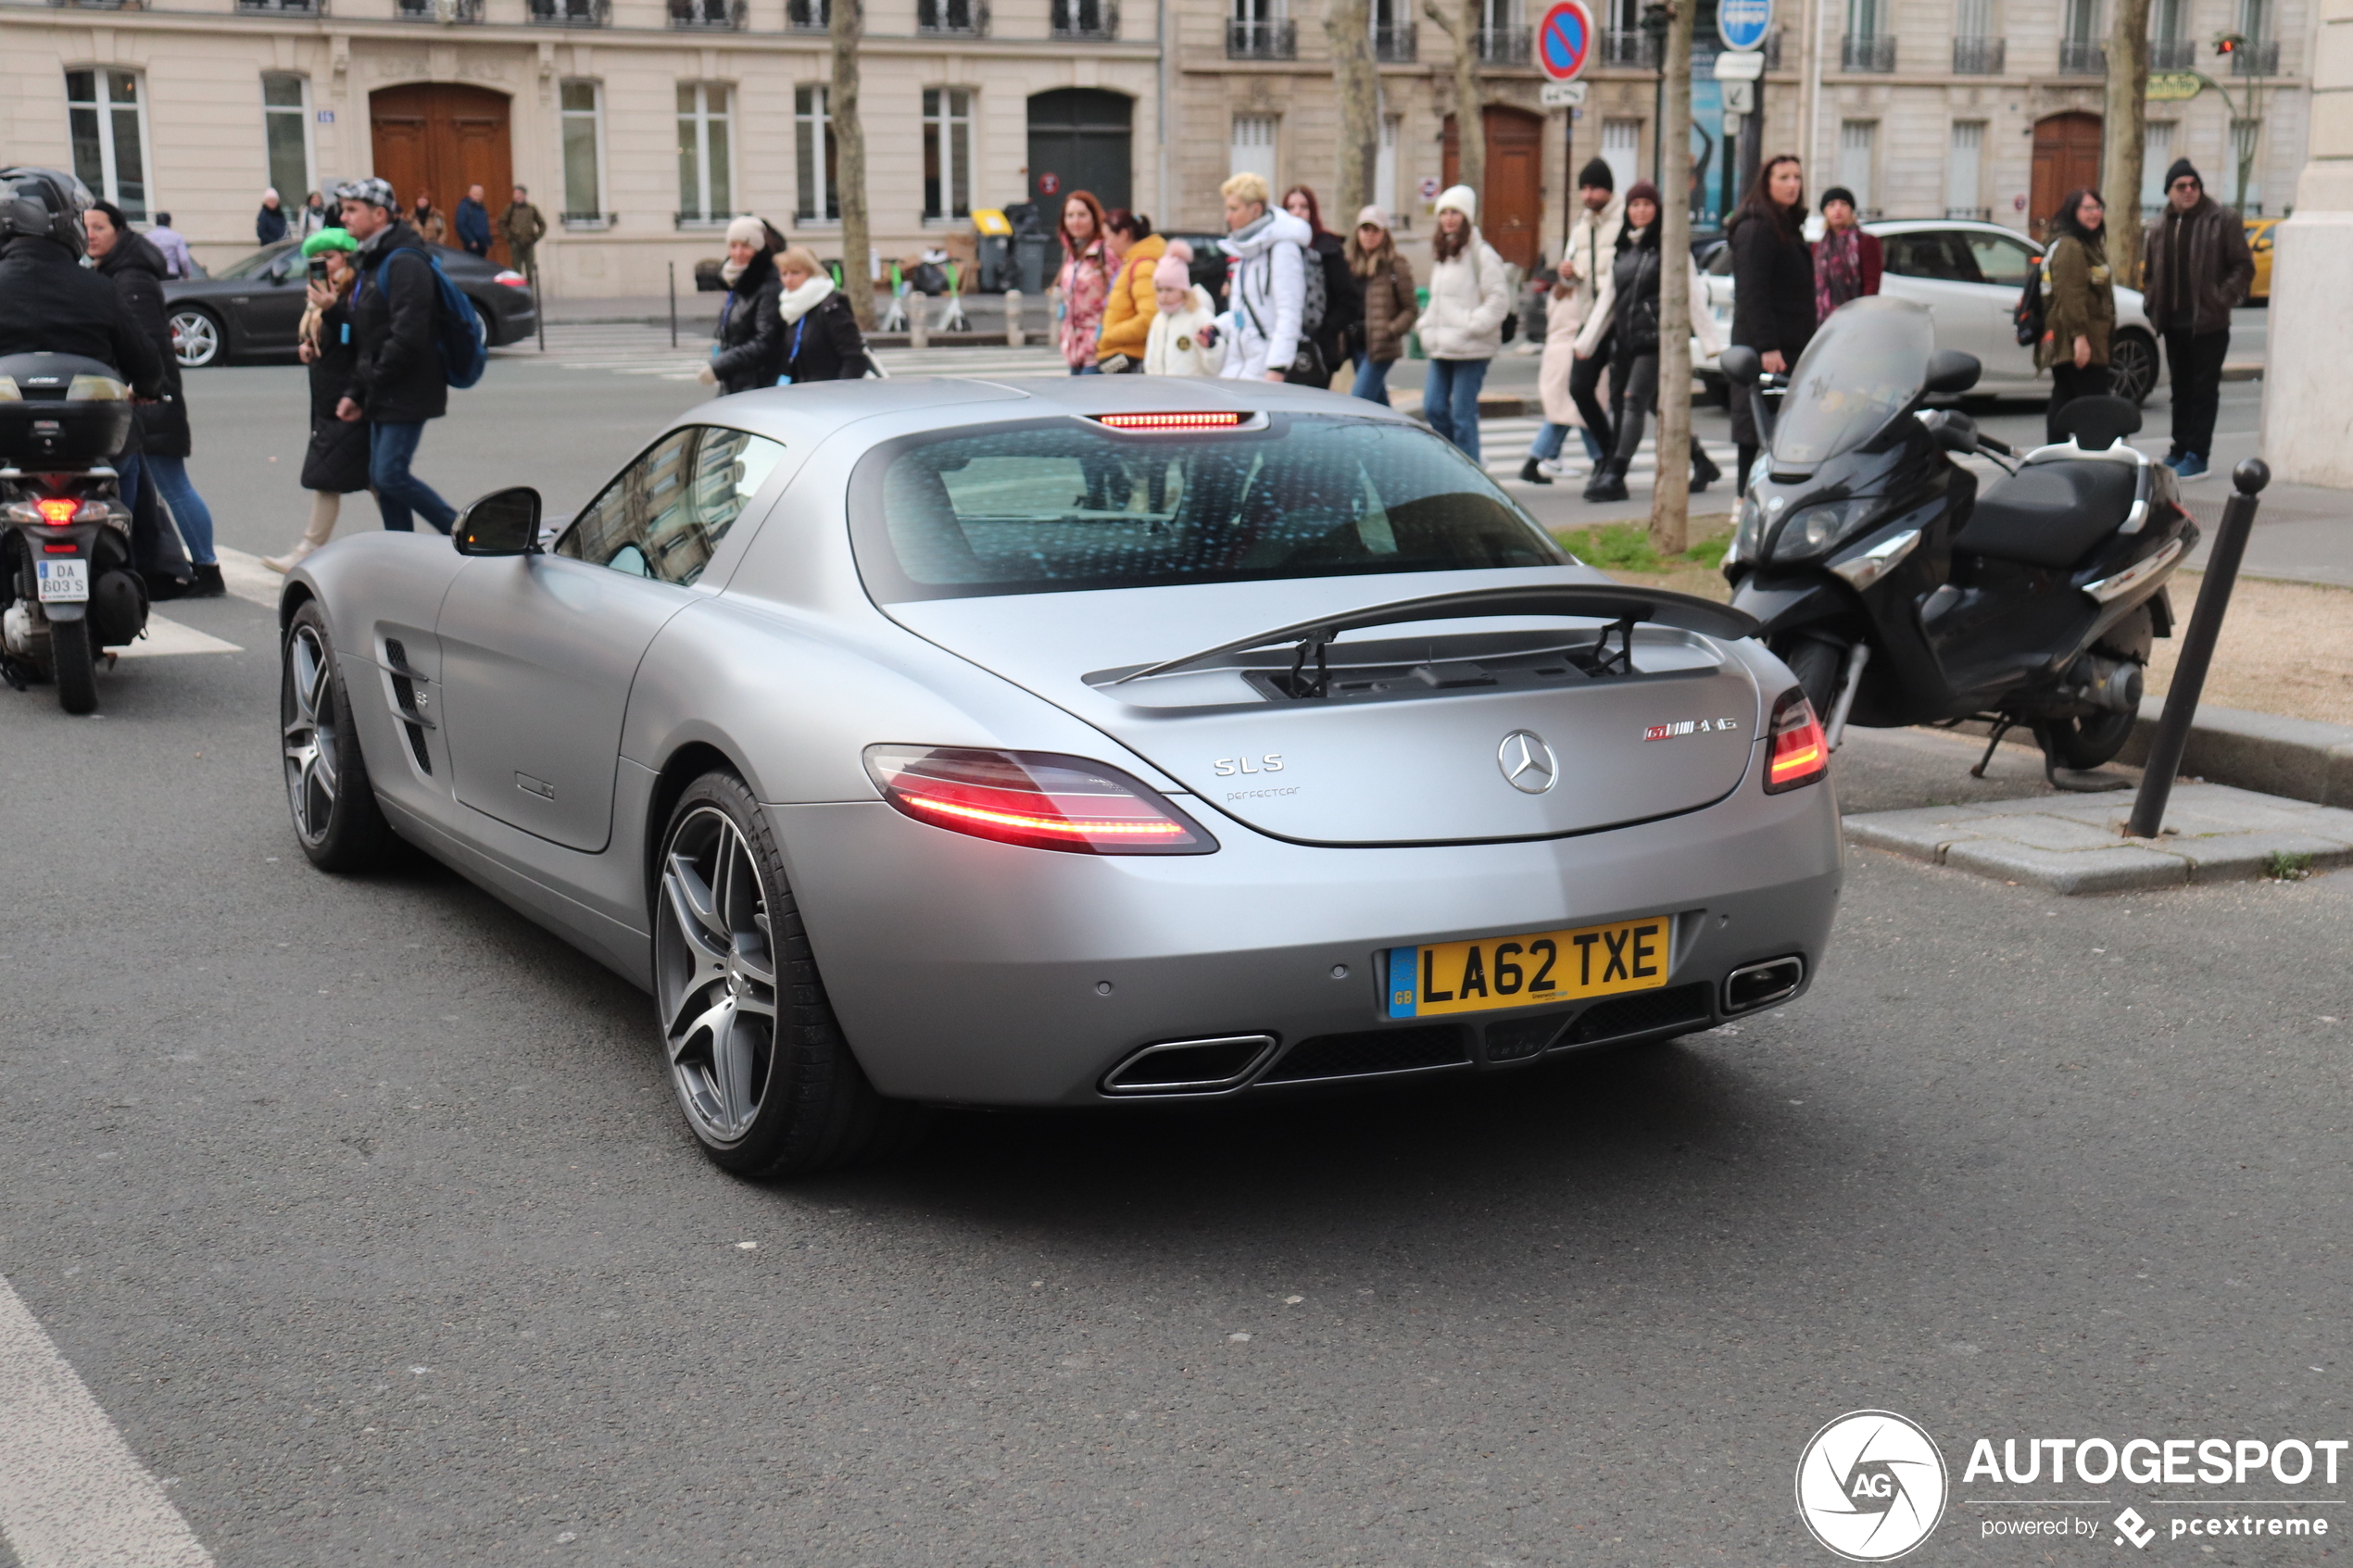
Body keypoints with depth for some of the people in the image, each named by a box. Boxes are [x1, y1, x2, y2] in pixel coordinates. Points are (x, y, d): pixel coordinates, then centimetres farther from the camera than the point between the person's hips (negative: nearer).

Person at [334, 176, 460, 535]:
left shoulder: (404, 262, -16)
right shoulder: (372, 263, 17)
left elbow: (408, 336, -24)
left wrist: (375, 379, -15)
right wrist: (355, 393, 12)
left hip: (406, 394, -10)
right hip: (384, 397, 10)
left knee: (390, 476, -11)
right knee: (381, 478, 9)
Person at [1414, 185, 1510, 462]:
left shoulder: (1480, 253, -9)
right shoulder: (1440, 254, 16)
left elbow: (1498, 299, -13)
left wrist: (1471, 327, -17)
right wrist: (1425, 325, 9)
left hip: (1471, 350, -8)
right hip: (1442, 348, 8)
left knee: (1462, 415, -5)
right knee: (1433, 408, 4)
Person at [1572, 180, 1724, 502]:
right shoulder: (1622, 249, 16)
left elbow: (1692, 294, -4)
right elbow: (1606, 298, 19)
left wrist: (1710, 341, -7)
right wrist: (1586, 341, 14)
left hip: (1658, 339, -7)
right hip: (1627, 341, 7)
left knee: (1634, 401, -17)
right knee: (1662, 408, 12)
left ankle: (1614, 476, -22)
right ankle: (1701, 463, 26)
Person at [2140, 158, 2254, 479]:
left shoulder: (2222, 220, -4)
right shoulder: (2157, 227, 12)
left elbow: (2244, 267, -4)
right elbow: (2149, 271, 22)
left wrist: (2222, 299, -14)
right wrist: (2151, 303, 7)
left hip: (2208, 323, -6)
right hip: (2173, 322, 6)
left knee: (2204, 390, -3)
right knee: (2180, 389, 13)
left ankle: (2197, 455, -1)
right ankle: (2180, 450, 21)